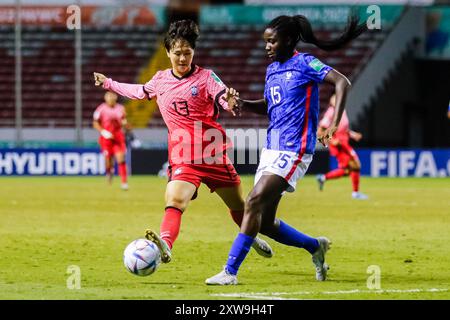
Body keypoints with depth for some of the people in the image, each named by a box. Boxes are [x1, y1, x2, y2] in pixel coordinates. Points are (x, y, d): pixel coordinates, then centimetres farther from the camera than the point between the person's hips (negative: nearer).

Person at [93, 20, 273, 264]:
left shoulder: (206, 77, -2)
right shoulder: (160, 81, 8)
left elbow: (225, 101, -18)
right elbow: (139, 92, 30)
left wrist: (230, 98, -42)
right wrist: (108, 84, 37)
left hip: (214, 154, -1)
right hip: (183, 158, 1)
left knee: (238, 205, 13)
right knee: (175, 200, -27)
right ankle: (165, 245, -48)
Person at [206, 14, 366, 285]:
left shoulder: (304, 64, -8)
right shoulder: (272, 70, 16)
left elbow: (342, 82, -18)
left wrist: (334, 124, -28)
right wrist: (244, 104, 9)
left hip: (293, 151, -9)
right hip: (271, 149, 9)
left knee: (254, 201, -21)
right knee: (265, 224, 6)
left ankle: (231, 271, -20)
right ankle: (316, 247, 28)